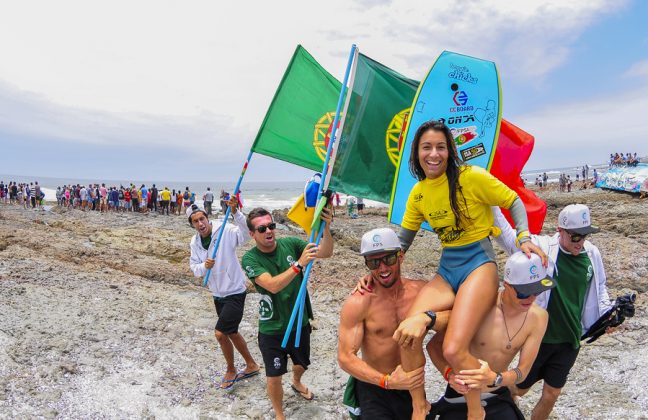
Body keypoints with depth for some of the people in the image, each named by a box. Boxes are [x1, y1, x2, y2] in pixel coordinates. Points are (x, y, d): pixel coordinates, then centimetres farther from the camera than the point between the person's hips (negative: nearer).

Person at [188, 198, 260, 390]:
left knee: (220, 333, -8)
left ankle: (231, 370, 19)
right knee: (231, 332, 19)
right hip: (218, 294, 8)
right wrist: (204, 266, -22)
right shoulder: (194, 242, 1)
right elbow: (194, 268, 0)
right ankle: (251, 365, 40)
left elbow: (246, 233, -38)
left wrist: (235, 212, -51)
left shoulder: (225, 231, -20)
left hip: (235, 292, -8)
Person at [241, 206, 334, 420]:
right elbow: (273, 285, -33)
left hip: (300, 322, 4)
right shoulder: (250, 259, -19)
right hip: (272, 329, -4)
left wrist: (326, 228, -41)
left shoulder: (290, 244, -11)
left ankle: (296, 382, 62)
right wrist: (299, 264, -45)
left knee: (302, 363, 27)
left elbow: (326, 253, -22)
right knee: (274, 377, 6)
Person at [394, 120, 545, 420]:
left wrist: (524, 238, -13)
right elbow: (403, 240, 14)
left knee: (454, 350, -21)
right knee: (406, 335, -16)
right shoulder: (418, 192, 7)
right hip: (446, 269, 5)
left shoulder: (471, 176, -11)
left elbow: (514, 202, 1)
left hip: (479, 263, -5)